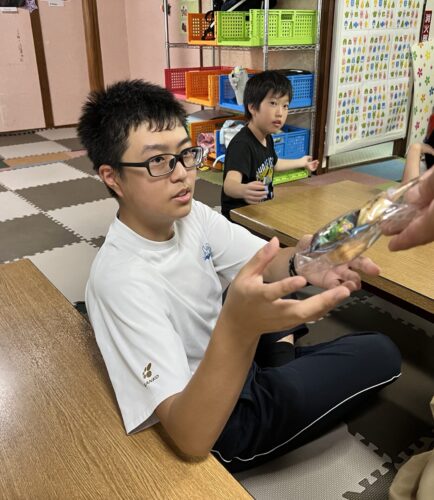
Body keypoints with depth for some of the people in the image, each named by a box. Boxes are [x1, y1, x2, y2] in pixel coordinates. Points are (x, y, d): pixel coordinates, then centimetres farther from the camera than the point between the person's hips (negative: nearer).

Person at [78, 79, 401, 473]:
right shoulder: (121, 279, -33)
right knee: (381, 354, 0)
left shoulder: (192, 216, -10)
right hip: (220, 428, -7)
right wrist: (238, 327, -53)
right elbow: (192, 438, -37)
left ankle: (280, 363, 21)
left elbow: (268, 262, -10)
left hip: (232, 364, 7)